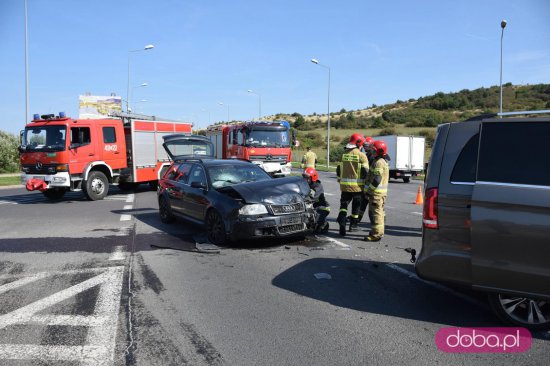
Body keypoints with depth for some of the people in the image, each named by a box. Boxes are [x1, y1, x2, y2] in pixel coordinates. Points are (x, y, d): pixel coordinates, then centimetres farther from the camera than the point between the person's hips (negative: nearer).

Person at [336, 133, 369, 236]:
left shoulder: (343, 154, 4)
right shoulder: (361, 156, -9)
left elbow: (338, 170, 9)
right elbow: (365, 172, -8)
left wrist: (340, 181, 22)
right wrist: (367, 184, 4)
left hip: (345, 185, 3)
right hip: (357, 186, -3)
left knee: (344, 205, 9)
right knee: (356, 206, 13)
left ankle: (342, 219, -16)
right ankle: (353, 225, 23)